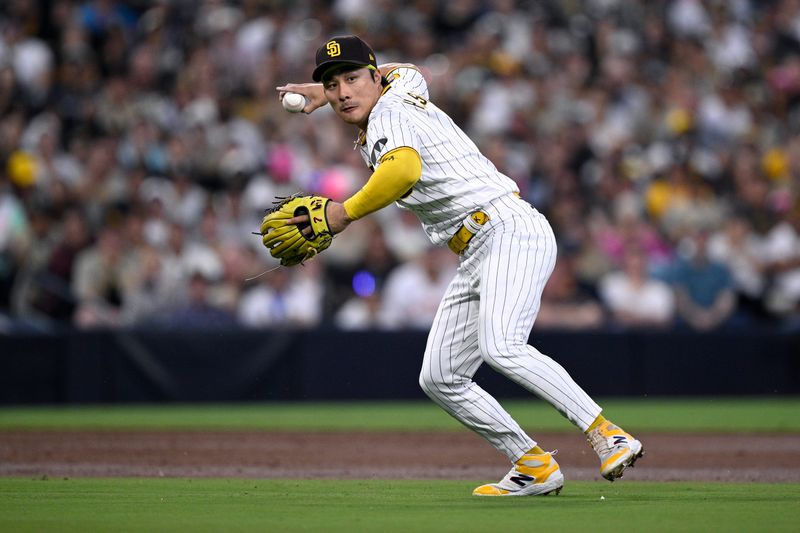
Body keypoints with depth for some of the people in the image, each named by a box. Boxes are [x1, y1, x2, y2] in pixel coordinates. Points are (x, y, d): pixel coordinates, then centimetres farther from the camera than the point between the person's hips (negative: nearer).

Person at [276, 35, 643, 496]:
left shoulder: (388, 115, -8)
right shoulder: (402, 83, 21)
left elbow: (405, 170, -31)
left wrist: (345, 212, -22)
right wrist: (321, 92, 45)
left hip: (511, 232, -11)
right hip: (476, 258, 11)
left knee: (501, 348, -32)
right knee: (440, 378, 7)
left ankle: (609, 436, -34)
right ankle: (535, 468, 9)